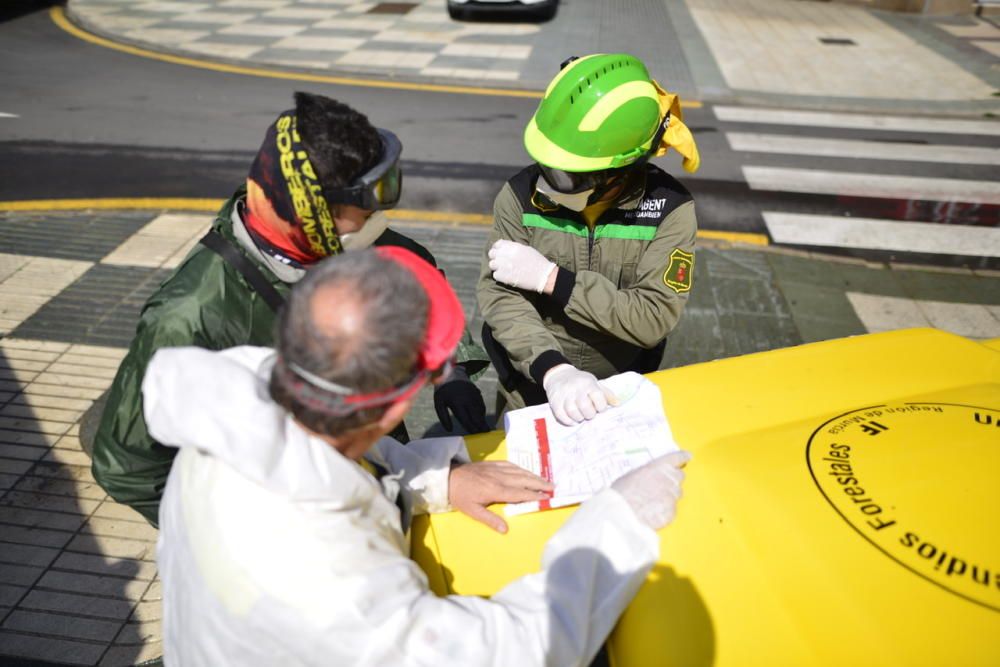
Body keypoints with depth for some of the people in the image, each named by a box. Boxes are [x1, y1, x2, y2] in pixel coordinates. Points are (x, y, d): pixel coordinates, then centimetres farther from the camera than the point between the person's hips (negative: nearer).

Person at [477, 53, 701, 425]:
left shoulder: (670, 208, -14)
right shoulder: (522, 195, -13)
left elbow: (654, 318, -20)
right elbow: (500, 295, -19)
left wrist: (551, 278, -24)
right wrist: (554, 370, -35)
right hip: (532, 391, 0)